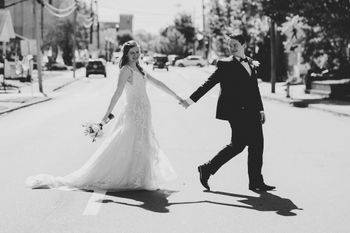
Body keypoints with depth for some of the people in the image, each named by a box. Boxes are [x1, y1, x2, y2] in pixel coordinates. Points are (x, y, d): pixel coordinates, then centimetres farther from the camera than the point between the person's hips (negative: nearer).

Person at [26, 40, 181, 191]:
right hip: (134, 113, -9)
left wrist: (176, 97, 26)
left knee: (143, 148, 13)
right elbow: (118, 92, -22)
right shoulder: (126, 70, -11)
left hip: (143, 114, 9)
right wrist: (107, 113, -30)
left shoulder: (139, 70, 15)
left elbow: (157, 83, 22)